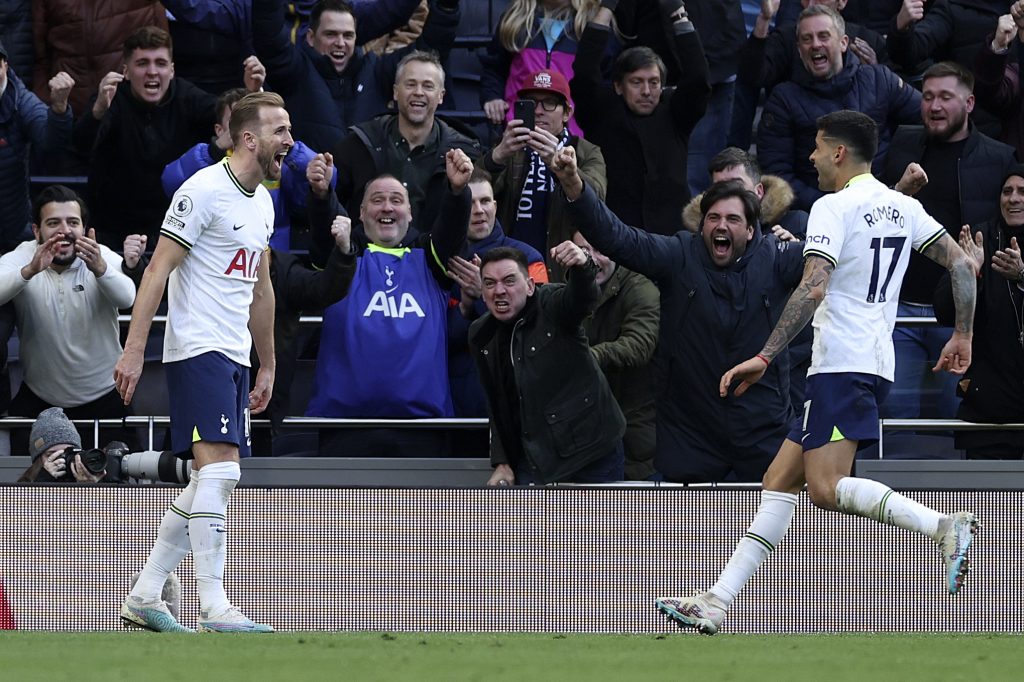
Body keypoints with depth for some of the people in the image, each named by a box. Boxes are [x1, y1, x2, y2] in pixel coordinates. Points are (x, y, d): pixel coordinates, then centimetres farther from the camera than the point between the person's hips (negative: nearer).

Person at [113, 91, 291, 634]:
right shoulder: (205, 191, -11)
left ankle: (143, 598, 13)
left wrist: (266, 366, 26)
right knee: (219, 467, -18)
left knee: (211, 484, 7)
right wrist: (134, 350, -19)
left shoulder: (262, 203, 16)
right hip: (197, 349, -9)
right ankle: (214, 608, -21)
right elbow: (157, 271, -13)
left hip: (233, 358, 9)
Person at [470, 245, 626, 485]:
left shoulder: (552, 305, -9)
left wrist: (582, 267, -55)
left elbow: (584, 298, -33)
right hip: (532, 463, 5)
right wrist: (501, 463, 8)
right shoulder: (482, 336, 7)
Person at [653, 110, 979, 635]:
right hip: (877, 364, 9)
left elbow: (813, 289, -20)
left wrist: (766, 357, -20)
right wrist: (962, 336, 18)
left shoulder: (834, 207, -9)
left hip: (842, 366, -9)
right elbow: (962, 264, 12)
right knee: (779, 484, 9)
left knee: (826, 488, -19)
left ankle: (943, 527, -30)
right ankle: (717, 603, 7)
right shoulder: (902, 207, 14)